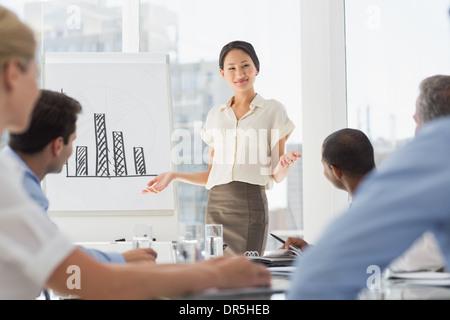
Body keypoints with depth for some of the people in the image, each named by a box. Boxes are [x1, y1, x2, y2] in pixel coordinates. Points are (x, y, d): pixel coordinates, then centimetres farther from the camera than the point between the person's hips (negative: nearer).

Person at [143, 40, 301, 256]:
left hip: (251, 204, -3)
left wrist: (284, 163, -17)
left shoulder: (273, 110, 7)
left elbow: (277, 176, 4)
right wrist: (173, 175, 11)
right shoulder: (216, 115, 18)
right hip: (216, 205, 4)